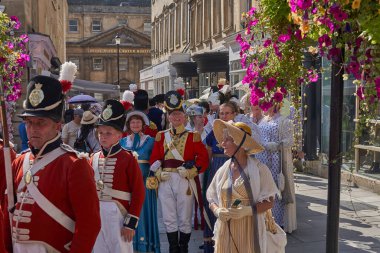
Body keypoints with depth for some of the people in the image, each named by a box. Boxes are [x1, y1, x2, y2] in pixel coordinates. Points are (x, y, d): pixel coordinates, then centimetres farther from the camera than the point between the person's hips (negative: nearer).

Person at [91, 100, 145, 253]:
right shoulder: (94, 159, 8)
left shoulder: (128, 159, -7)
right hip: (96, 216, 5)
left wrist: (131, 223, -11)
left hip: (118, 215, -5)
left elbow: (138, 193, -9)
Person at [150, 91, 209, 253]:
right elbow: (154, 159, 7)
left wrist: (190, 171, -16)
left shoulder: (193, 137, 1)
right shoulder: (161, 136, 9)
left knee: (185, 219, 6)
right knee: (169, 220, 8)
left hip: (184, 181, -2)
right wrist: (159, 173, -9)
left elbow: (203, 159, -4)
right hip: (165, 181, 3)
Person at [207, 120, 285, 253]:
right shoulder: (223, 170, 7)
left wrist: (247, 210, -20)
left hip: (250, 232, -3)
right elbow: (212, 198, 12)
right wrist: (217, 210, -9)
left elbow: (268, 202, -5)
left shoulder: (259, 169, -5)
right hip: (226, 231, 3)